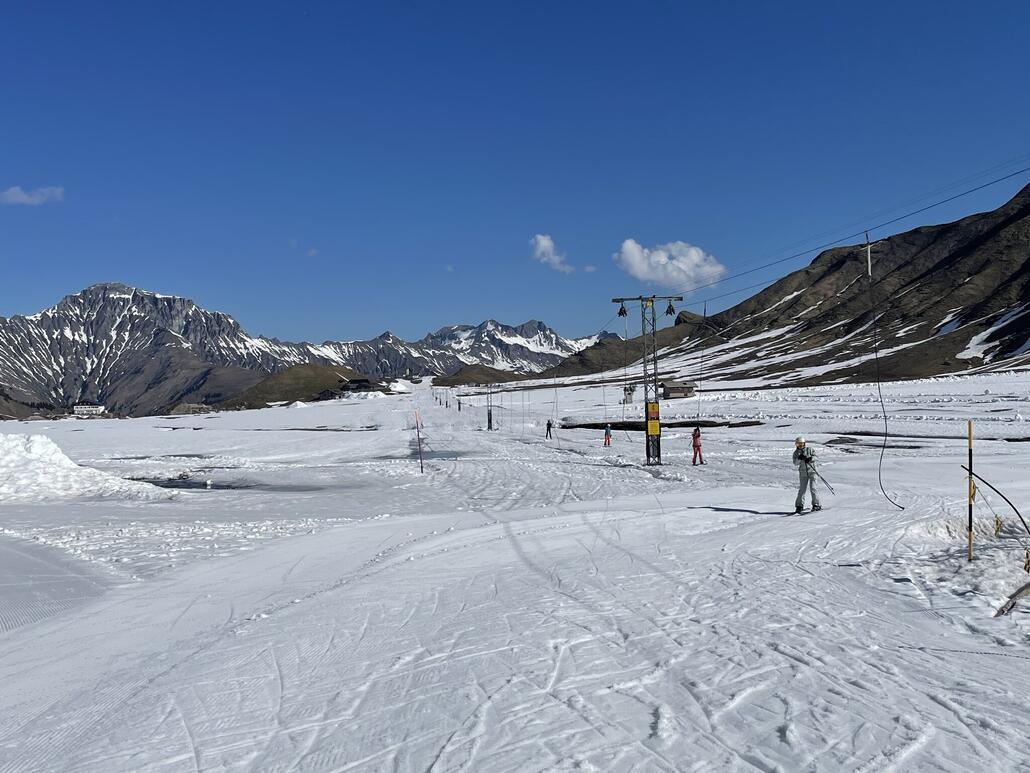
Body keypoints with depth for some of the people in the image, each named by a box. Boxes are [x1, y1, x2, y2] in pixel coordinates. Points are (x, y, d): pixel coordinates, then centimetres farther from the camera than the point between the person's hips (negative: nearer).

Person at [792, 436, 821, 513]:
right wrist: (799, 458, -24)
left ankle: (816, 505, -4)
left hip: (811, 471, -2)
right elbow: (795, 464, -5)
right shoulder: (796, 453, 5)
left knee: (812, 488, -9)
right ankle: (799, 506, 11)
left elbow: (815, 456, -10)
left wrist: (810, 459, -29)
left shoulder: (810, 450, 1)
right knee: (802, 489, 2)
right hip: (803, 473, 2)